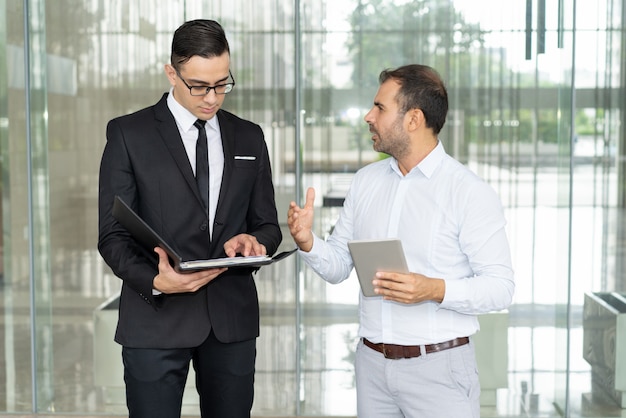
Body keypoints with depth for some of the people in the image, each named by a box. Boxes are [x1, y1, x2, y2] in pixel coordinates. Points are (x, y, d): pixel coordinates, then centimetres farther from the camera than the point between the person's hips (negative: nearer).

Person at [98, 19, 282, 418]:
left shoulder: (249, 137, 10)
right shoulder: (128, 133, -1)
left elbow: (267, 225, 13)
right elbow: (113, 235, -3)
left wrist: (253, 241, -11)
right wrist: (154, 281, -21)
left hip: (233, 316, 3)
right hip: (157, 318, -3)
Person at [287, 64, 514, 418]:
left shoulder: (471, 192, -11)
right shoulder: (365, 181, 6)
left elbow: (500, 287, -13)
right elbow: (338, 267, 9)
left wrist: (436, 290, -27)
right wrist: (308, 242, -10)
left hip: (439, 365, -5)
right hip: (372, 362, 5)